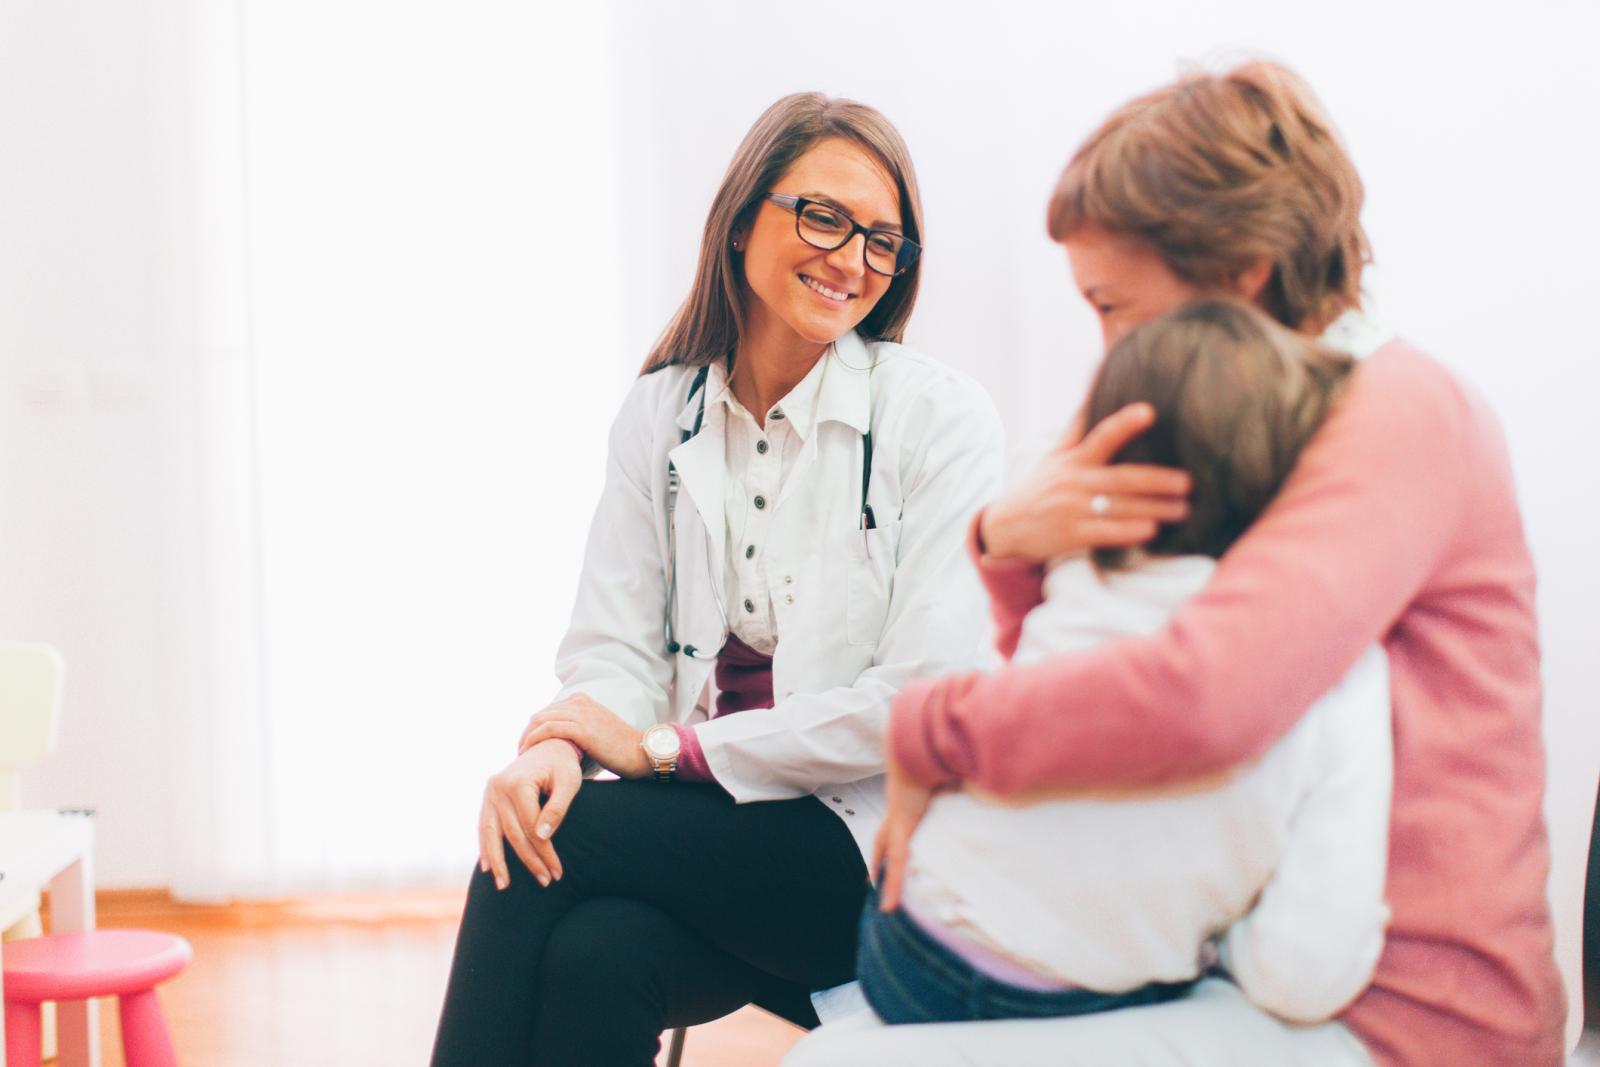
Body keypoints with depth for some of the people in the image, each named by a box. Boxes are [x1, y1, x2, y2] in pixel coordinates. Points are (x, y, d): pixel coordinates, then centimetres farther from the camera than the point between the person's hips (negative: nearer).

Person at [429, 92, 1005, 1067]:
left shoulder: (940, 417, -5)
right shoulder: (660, 413, 10)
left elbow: (929, 701, -13)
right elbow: (615, 647, 5)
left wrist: (664, 746, -13)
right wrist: (560, 751, -21)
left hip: (878, 854, -3)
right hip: (708, 831, 3)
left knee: (549, 848, -25)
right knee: (590, 955, -31)